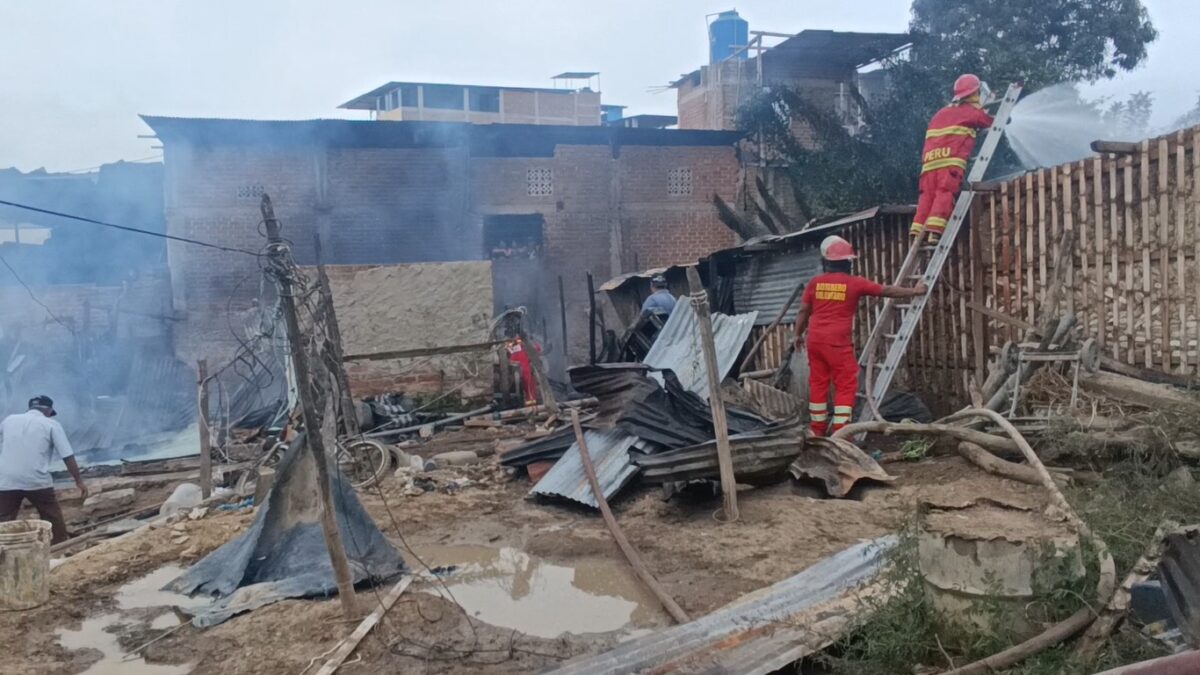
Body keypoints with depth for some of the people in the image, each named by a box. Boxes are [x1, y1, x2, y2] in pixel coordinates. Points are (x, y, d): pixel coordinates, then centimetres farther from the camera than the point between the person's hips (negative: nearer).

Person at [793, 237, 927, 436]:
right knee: (846, 385, 2)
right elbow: (887, 291, 5)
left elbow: (803, 311, 7)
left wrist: (798, 335, 20)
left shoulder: (815, 282, 5)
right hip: (837, 342, -4)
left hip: (815, 340, 4)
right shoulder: (854, 283, -3)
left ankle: (818, 430, 18)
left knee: (818, 383, 11)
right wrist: (914, 291, 17)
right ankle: (840, 431, -3)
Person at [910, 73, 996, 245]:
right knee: (945, 194, -13)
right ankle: (934, 232, -27)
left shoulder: (941, 113, 29)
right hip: (951, 159, -6)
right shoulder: (972, 111, 11)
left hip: (930, 159, 6)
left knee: (927, 196, 2)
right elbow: (991, 122, 23)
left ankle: (917, 233, -9)